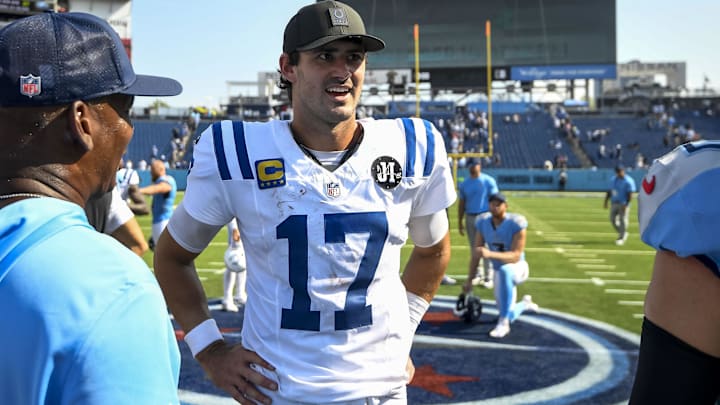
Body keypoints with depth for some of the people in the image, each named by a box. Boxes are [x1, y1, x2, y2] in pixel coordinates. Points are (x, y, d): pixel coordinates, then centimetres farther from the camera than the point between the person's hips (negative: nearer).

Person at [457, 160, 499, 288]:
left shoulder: (488, 181, -2)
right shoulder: (464, 184, 9)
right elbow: (461, 204, 12)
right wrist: (460, 222, 9)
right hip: (469, 218, 4)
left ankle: (488, 277, -2)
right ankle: (477, 275, 17)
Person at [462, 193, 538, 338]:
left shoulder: (516, 224, -21)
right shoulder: (483, 223, -6)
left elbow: (516, 256, -27)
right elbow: (476, 253, -1)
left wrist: (490, 254, -42)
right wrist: (469, 280, -2)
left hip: (517, 268, -5)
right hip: (500, 271, 6)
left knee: (504, 270, -42)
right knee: (509, 316, 8)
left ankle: (503, 322, -33)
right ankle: (525, 304, 46)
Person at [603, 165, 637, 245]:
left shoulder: (628, 181, -11)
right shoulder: (613, 179, 10)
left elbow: (630, 195, -14)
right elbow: (609, 191, 15)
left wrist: (626, 205, -22)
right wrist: (605, 202, 9)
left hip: (623, 204, -7)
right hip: (614, 203, 7)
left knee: (623, 220, -6)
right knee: (613, 220, 8)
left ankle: (621, 238, 3)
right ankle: (623, 233, 27)